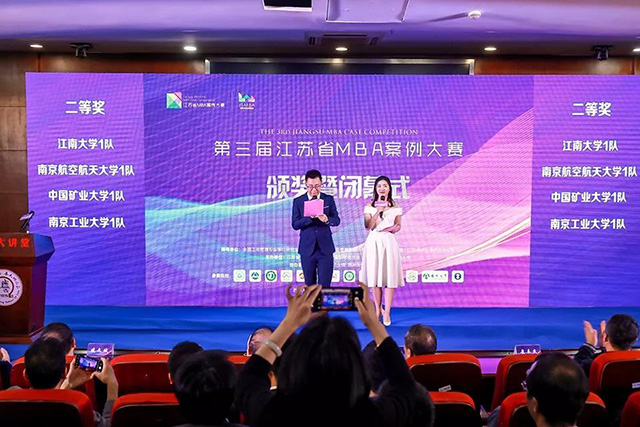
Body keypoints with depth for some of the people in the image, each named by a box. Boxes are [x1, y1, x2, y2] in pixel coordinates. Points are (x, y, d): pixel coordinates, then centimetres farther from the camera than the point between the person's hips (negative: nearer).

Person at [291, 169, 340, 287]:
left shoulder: (329, 199, 5)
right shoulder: (298, 201, 2)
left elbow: (337, 220, 0)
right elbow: (295, 224, -5)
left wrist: (327, 220, -22)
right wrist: (310, 217, -22)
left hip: (325, 249, 0)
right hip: (307, 249, 0)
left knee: (324, 286, -3)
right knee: (310, 286, 10)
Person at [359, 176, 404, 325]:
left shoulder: (395, 206, 6)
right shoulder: (370, 206, 4)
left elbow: (399, 225, 12)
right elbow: (368, 226, -3)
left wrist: (393, 229, -10)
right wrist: (378, 211, -13)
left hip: (389, 241, 0)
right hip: (374, 242, 0)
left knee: (390, 277, -5)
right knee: (375, 276, 4)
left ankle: (387, 313, 1)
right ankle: (378, 309, 20)